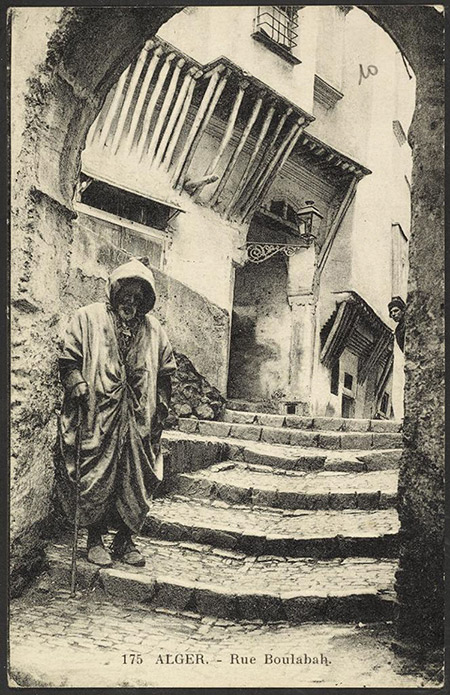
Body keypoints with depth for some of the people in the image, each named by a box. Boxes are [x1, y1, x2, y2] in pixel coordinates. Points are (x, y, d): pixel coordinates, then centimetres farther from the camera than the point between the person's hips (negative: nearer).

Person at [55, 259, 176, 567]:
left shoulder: (154, 329, 12)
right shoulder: (88, 318, 3)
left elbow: (165, 374, 16)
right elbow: (69, 360, 0)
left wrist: (160, 409, 11)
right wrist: (79, 387, -13)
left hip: (139, 422, 3)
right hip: (98, 418, -3)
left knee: (136, 482, 6)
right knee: (97, 479, 2)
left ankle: (125, 540, 21)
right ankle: (95, 540, 19)